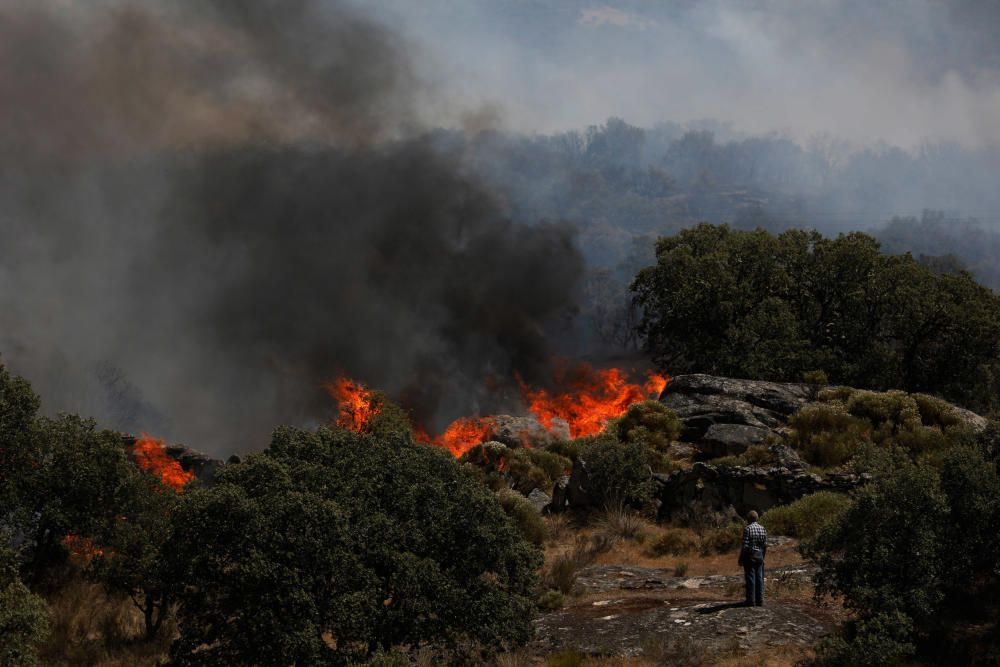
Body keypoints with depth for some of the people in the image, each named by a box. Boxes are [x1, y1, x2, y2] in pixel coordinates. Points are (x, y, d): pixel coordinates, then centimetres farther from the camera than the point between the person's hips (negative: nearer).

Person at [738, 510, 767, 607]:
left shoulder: (747, 529, -13)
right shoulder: (762, 529, 5)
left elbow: (745, 546, -16)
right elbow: (765, 545, 7)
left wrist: (740, 559, -8)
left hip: (749, 556, -5)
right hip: (759, 556, 5)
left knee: (750, 579, -2)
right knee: (759, 578, 9)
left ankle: (751, 601, 0)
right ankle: (760, 601, 10)